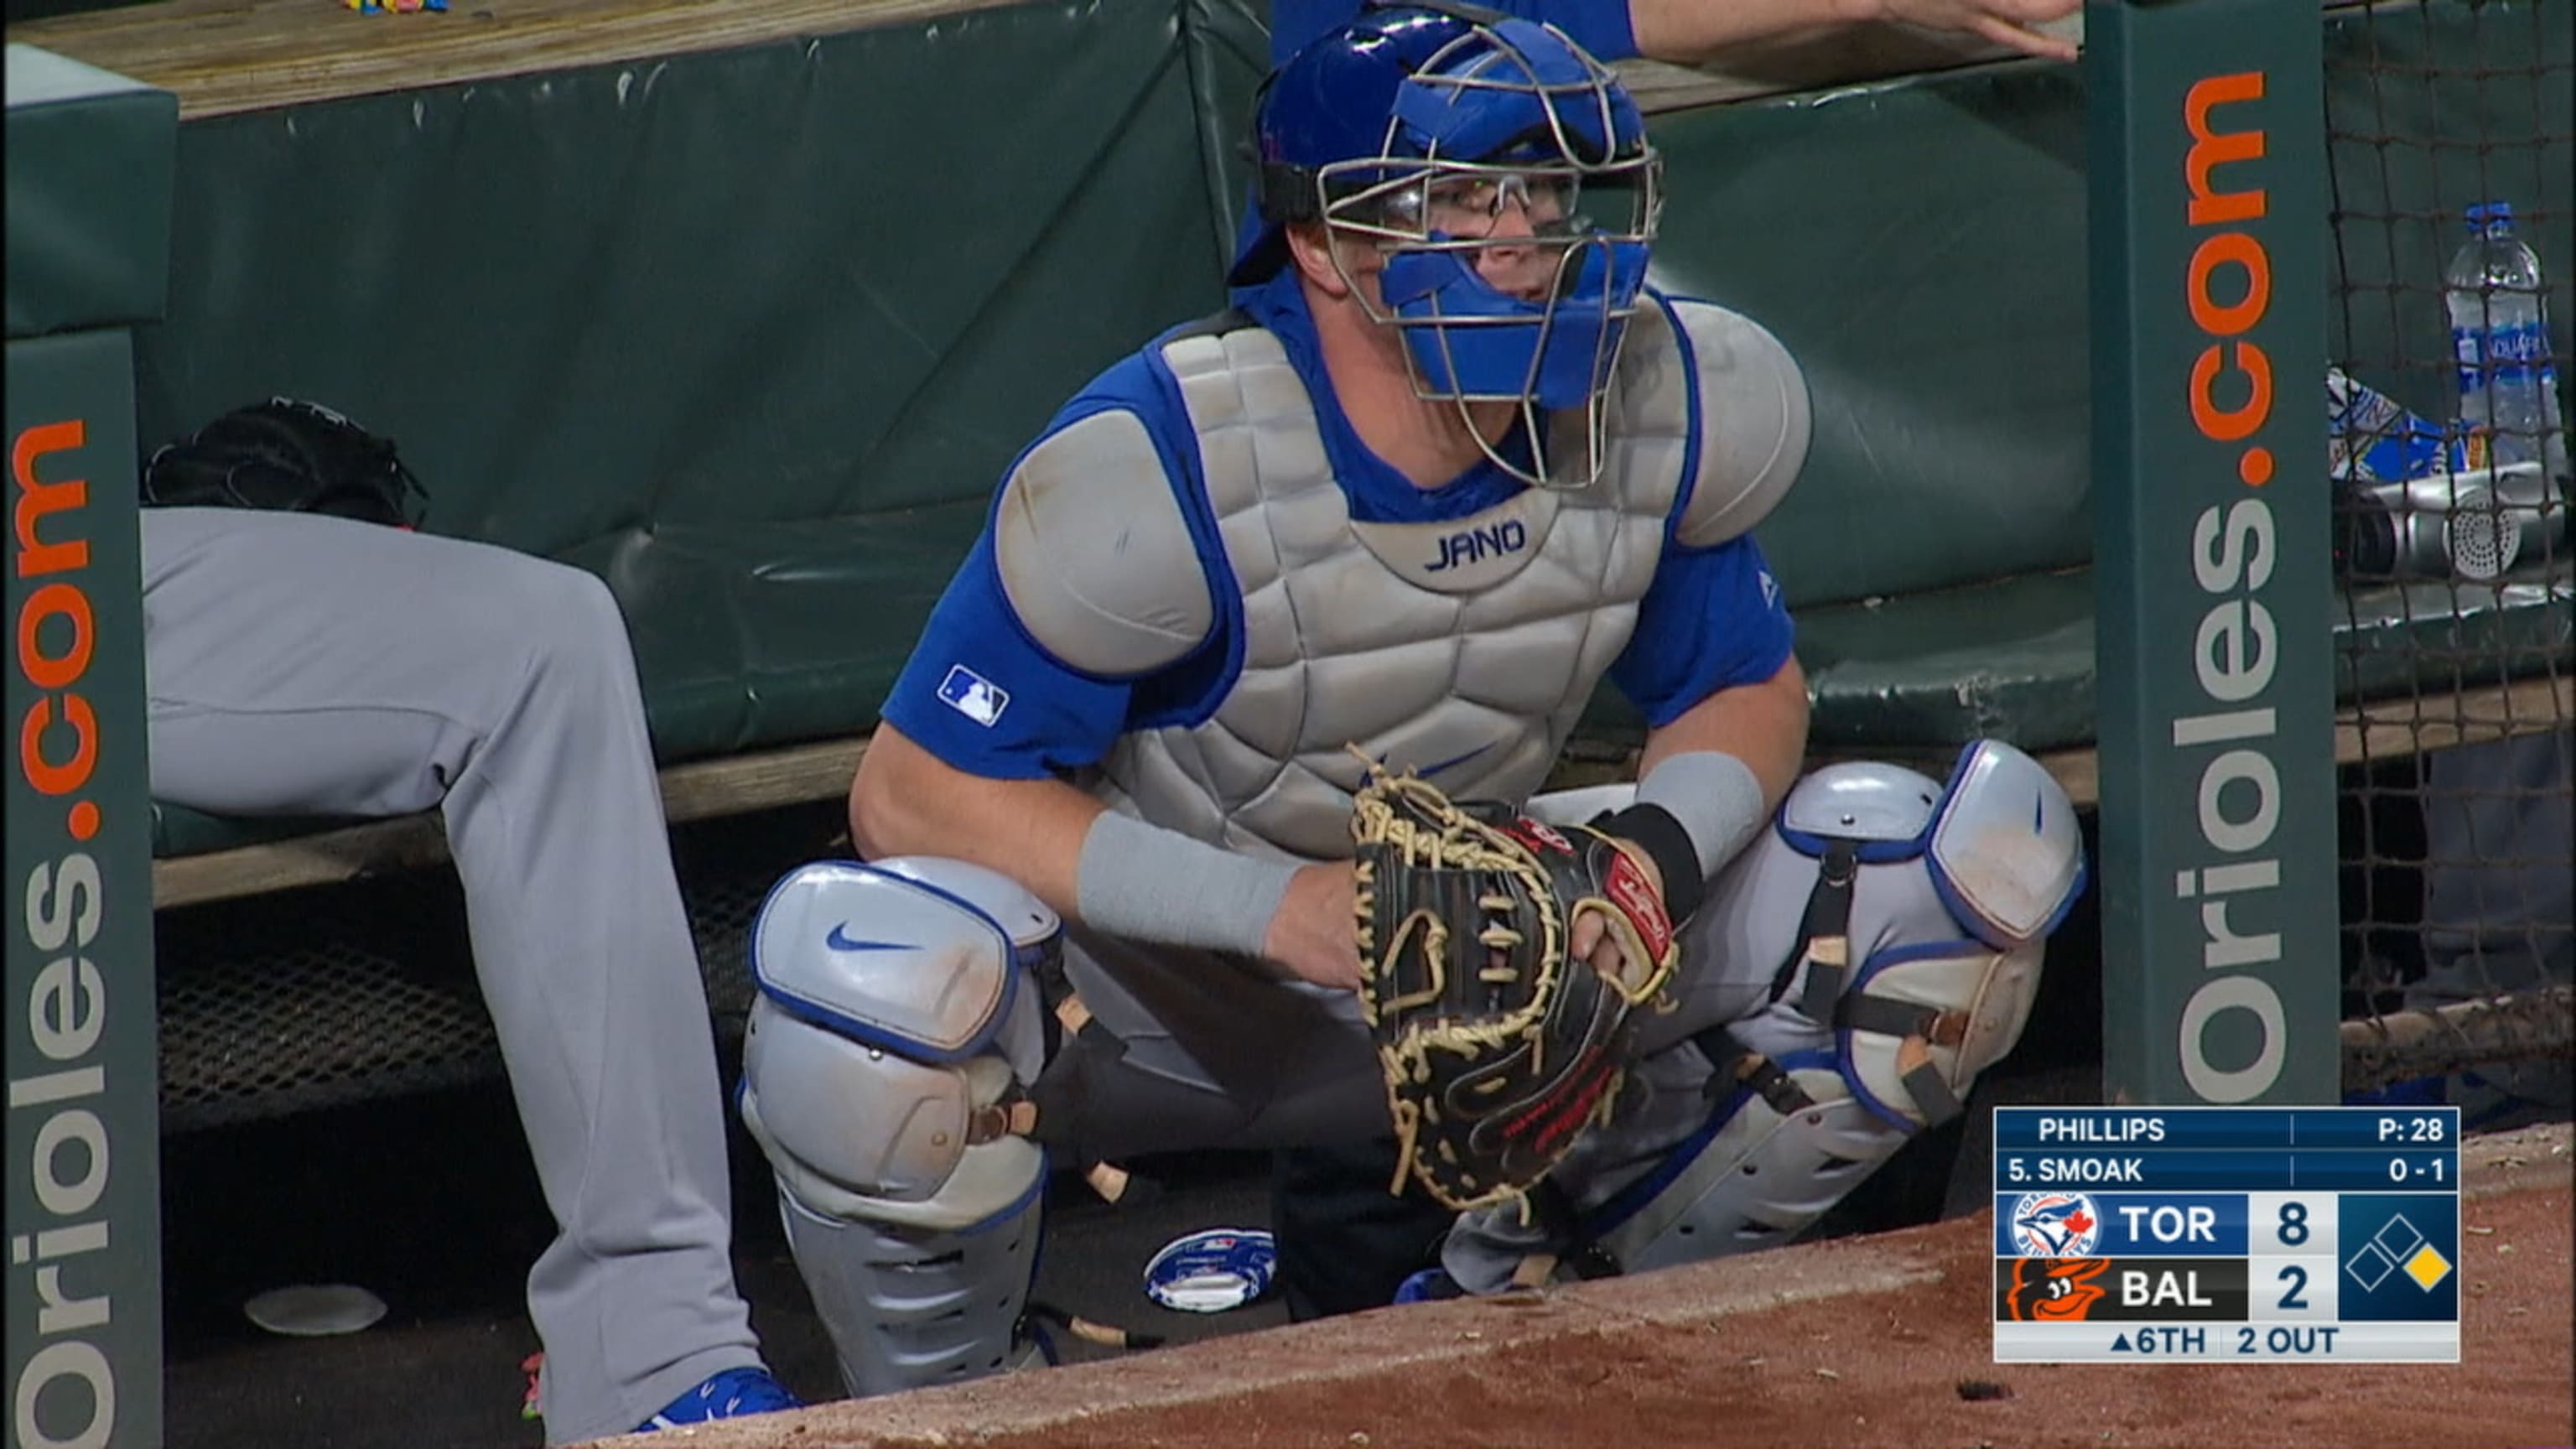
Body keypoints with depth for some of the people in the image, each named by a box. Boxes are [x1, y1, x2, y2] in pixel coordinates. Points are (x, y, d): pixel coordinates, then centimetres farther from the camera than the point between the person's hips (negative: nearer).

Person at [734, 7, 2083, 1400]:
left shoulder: (1653, 409, -12)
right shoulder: (1162, 470, -27)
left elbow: (1744, 693, 4)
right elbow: (914, 795, -24)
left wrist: (1659, 850, -20)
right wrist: (1272, 905, -34)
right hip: (1171, 986, -5)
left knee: (1977, 861, -8)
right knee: (878, 966, -40)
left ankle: (1516, 1296, 9)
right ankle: (938, 1404, -6)